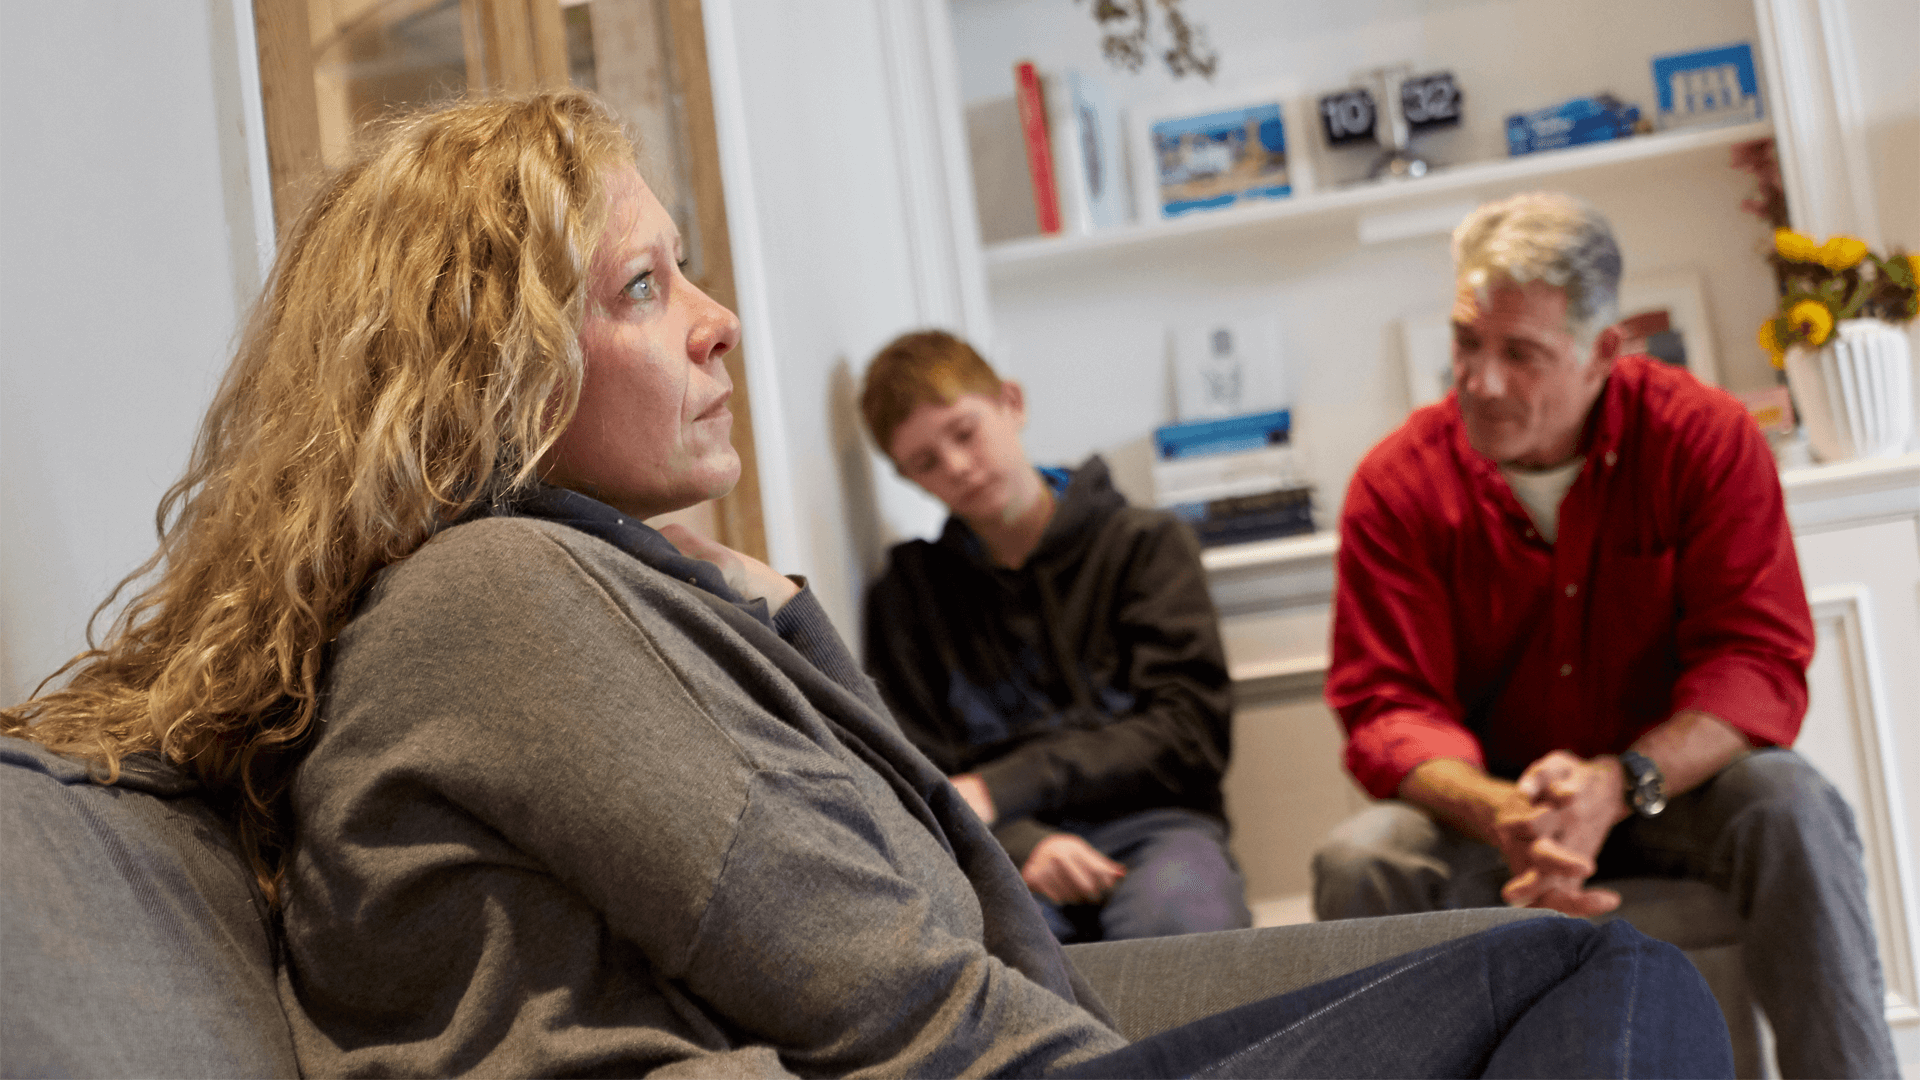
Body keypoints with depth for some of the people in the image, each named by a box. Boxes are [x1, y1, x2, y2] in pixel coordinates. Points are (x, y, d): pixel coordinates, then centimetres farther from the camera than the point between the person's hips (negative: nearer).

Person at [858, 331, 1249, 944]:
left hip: (1147, 822, 0)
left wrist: (1001, 789, -8)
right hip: (1003, 847, 1)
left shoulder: (1146, 542, 12)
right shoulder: (906, 595, 16)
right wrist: (1021, 845, -15)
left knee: (1178, 917, -38)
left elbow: (1191, 730, 2)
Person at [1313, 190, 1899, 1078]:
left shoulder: (1706, 438, -11)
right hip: (1488, 798, 0)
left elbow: (1760, 660, -16)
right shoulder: (1396, 486, -10)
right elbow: (1386, 706, -12)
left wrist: (1619, 784, -34)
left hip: (1672, 784, 0)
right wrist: (1499, 813, -34)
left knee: (1790, 804, -31)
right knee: (1358, 862, -28)